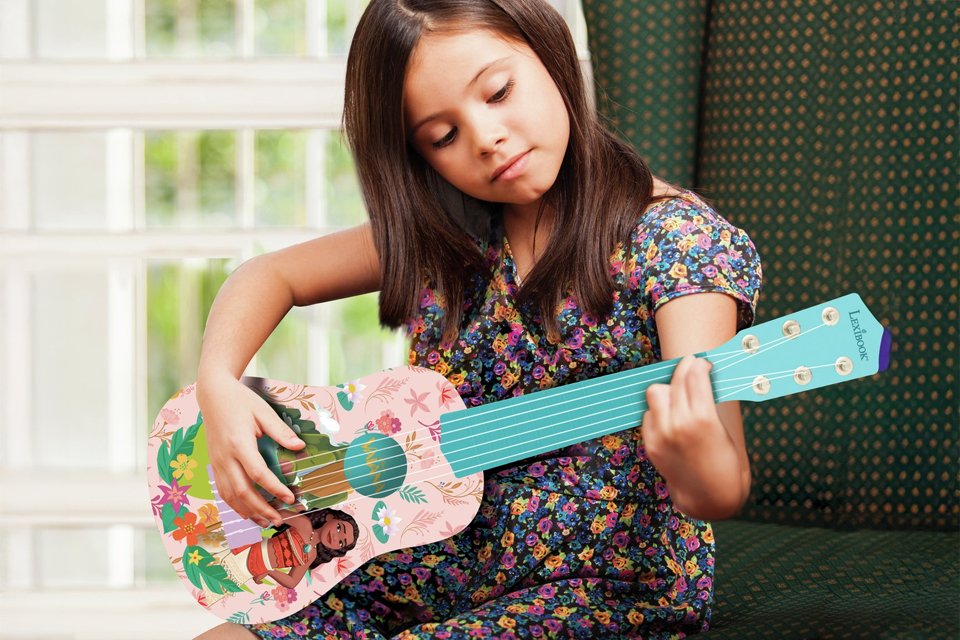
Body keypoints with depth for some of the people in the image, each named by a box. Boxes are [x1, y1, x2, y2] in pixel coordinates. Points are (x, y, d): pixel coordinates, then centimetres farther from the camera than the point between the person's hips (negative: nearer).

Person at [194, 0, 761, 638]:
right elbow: (272, 274, 13)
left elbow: (728, 485, -26)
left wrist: (706, 476, -50)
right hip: (445, 572, 6)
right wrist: (219, 386, -6)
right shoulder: (445, 236, 4)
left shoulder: (677, 240, -14)